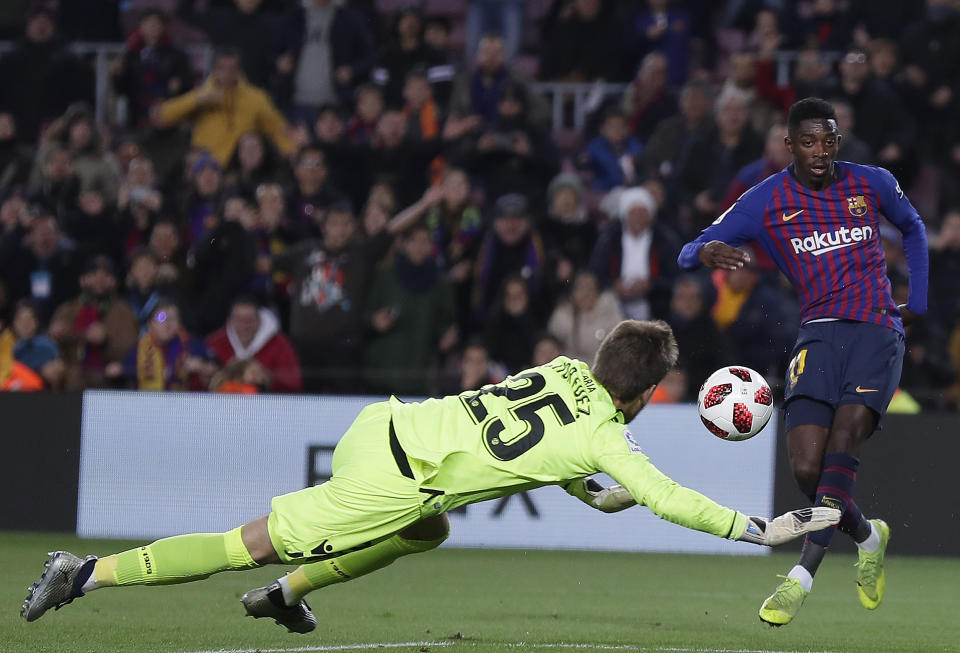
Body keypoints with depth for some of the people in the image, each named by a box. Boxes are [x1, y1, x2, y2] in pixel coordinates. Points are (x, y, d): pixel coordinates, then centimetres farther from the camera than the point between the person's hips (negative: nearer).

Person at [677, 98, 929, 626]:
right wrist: (708, 253, -23)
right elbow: (688, 253, 1)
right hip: (819, 334, 1)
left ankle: (804, 573, -26)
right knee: (807, 467, -13)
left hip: (878, 329, -1)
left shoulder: (872, 184, 8)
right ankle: (867, 536, 18)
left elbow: (912, 228, 29)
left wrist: (918, 300, 20)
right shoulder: (766, 201, 3)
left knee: (843, 438, -23)